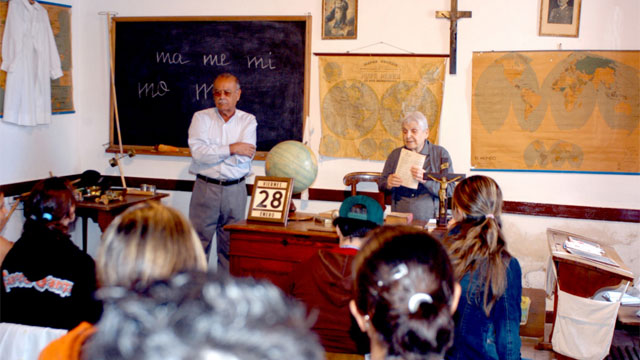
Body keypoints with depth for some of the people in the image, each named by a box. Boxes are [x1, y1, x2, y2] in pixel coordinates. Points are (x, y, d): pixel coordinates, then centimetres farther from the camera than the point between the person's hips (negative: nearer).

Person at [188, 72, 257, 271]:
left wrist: (212, 151, -8)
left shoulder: (248, 121, 6)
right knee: (198, 242, 1)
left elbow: (244, 157, -10)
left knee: (231, 247, 6)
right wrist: (231, 149, -11)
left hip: (235, 190, 1)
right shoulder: (201, 117, 5)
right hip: (205, 188, 0)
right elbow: (198, 152, -12)